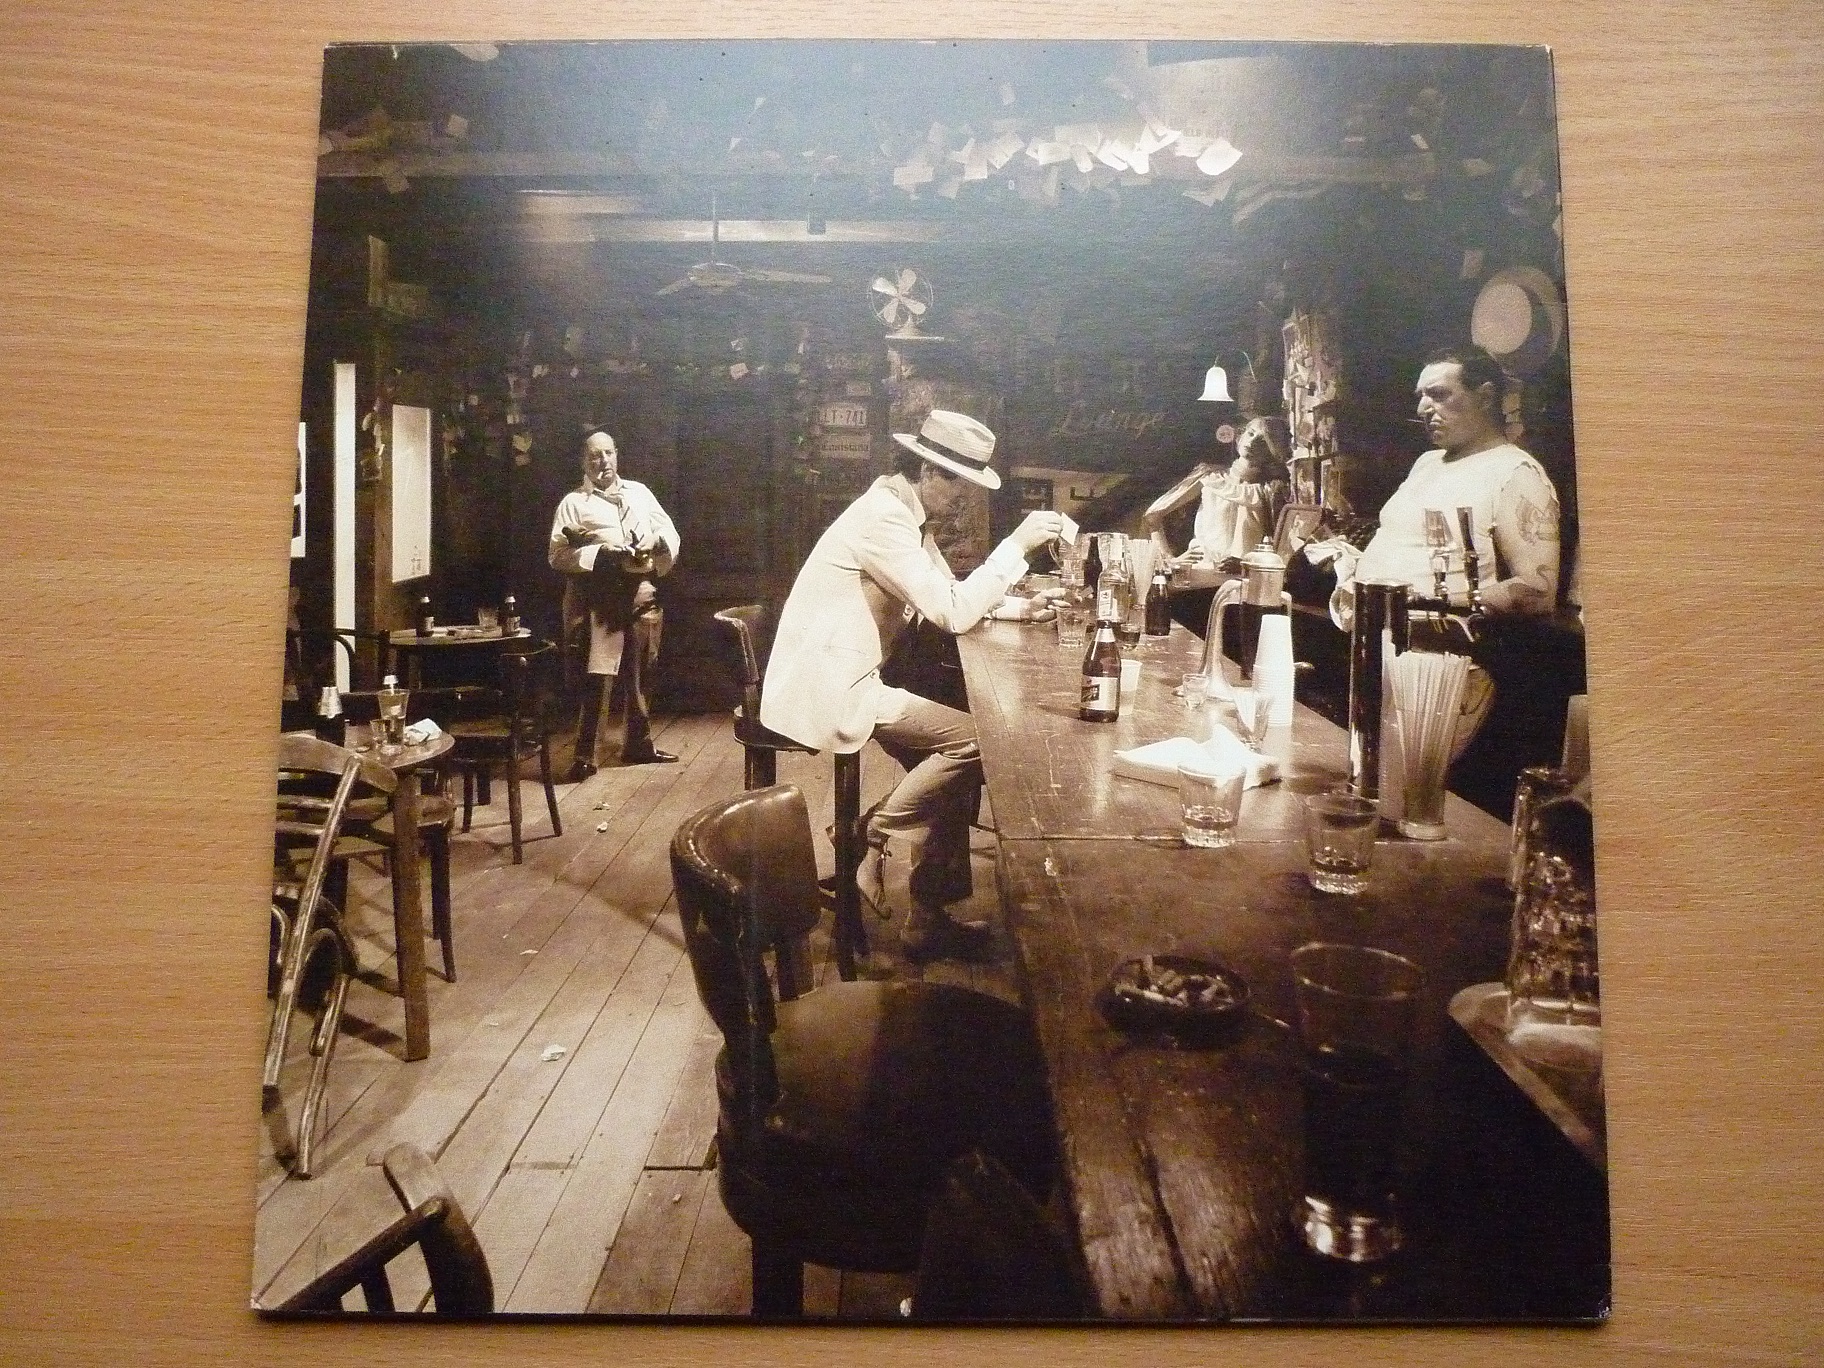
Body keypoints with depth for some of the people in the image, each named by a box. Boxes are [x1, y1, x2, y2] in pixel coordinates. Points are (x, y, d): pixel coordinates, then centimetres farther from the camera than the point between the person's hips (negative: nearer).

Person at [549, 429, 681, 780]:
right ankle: (584, 754, -5)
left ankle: (639, 744, 27)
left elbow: (671, 532, 14)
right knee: (599, 676, -10)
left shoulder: (639, 492, 16)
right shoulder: (573, 502, 3)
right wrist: (599, 553, -18)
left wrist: (656, 541, -8)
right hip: (602, 595, -4)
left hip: (643, 592, 5)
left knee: (639, 673, 14)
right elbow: (557, 555, -5)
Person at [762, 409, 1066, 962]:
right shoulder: (882, 517, -18)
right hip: (826, 688, -11)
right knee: (973, 738, -14)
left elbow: (951, 595, 21)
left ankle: (930, 918, 11)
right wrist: (1017, 544, -16)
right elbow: (951, 613, -21)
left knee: (947, 755, 8)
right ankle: (870, 837, -1)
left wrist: (1016, 605, 5)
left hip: (841, 680, 11)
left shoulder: (903, 512, 14)